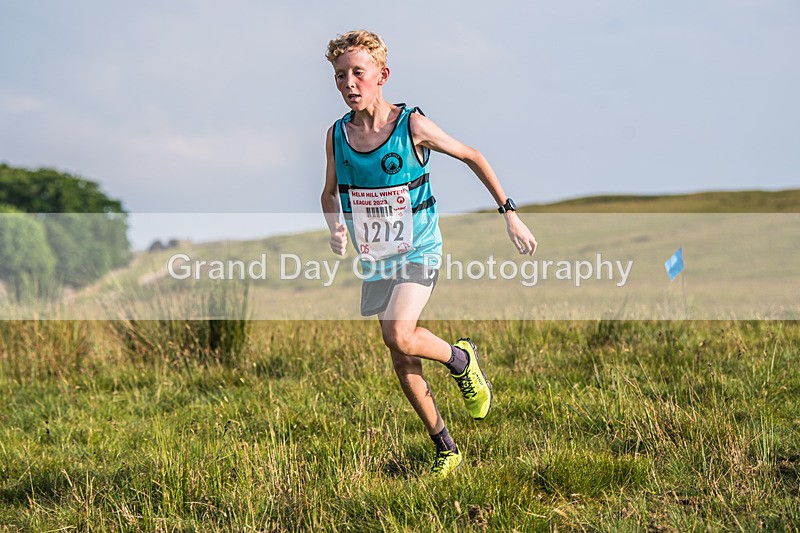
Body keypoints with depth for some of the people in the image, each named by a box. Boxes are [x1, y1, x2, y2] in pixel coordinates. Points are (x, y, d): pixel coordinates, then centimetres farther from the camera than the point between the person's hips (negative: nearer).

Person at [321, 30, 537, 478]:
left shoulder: (412, 125, -15)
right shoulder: (338, 136, -4)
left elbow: (473, 157, -3)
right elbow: (331, 192, 13)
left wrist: (510, 212, -4)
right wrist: (335, 227, -9)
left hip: (419, 252, -5)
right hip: (376, 259, 5)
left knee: (399, 336, -26)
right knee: (404, 364, 7)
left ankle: (461, 359, 5)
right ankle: (446, 448, 23)